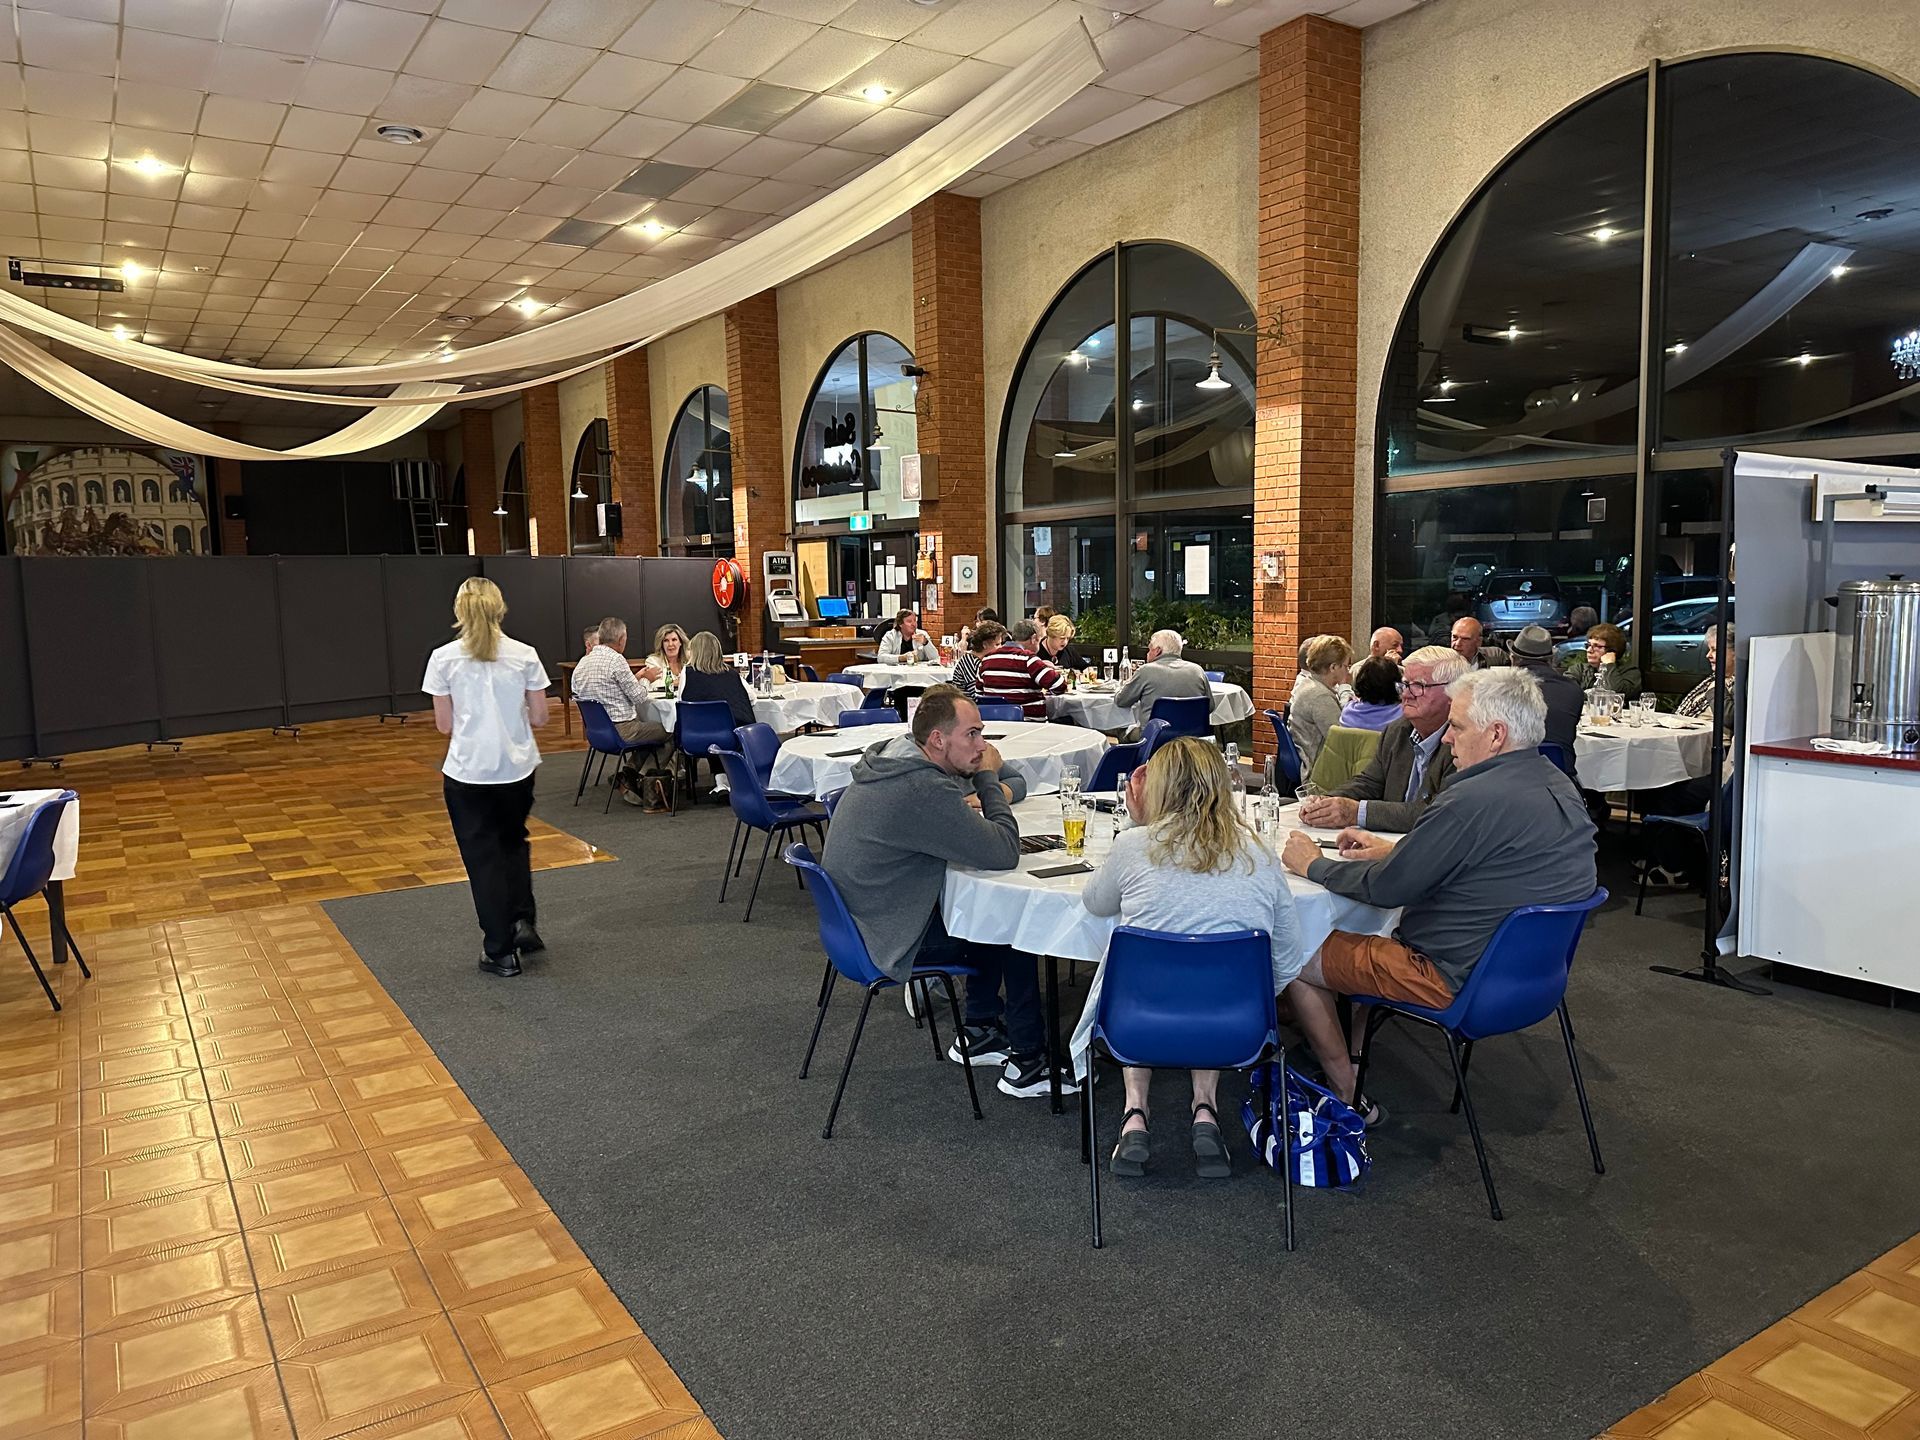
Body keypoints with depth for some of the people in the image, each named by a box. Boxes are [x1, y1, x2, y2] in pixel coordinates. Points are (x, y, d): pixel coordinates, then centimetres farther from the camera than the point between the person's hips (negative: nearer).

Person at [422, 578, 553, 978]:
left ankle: (500, 951, 14)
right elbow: (539, 718, -1)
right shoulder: (524, 655, -4)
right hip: (517, 768, 2)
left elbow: (444, 725, -3)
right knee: (514, 843, 25)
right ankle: (522, 922, 13)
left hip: (468, 772, -2)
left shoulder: (444, 658, -7)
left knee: (483, 857, 9)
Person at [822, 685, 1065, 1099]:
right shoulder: (925, 789, -29)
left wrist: (989, 792, -6)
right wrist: (988, 779, -15)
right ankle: (1026, 1062, 11)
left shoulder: (891, 755, 2)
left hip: (860, 917, 9)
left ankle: (980, 1032, 29)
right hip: (890, 940, -9)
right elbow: (1004, 853, -25)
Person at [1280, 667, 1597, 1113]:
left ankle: (1347, 1099, 12)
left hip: (1457, 976, -10)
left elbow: (1383, 889, -19)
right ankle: (1355, 1051, 32)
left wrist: (1313, 865, -3)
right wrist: (1393, 849, 12)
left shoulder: (1474, 800, -28)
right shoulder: (1559, 786, 2)